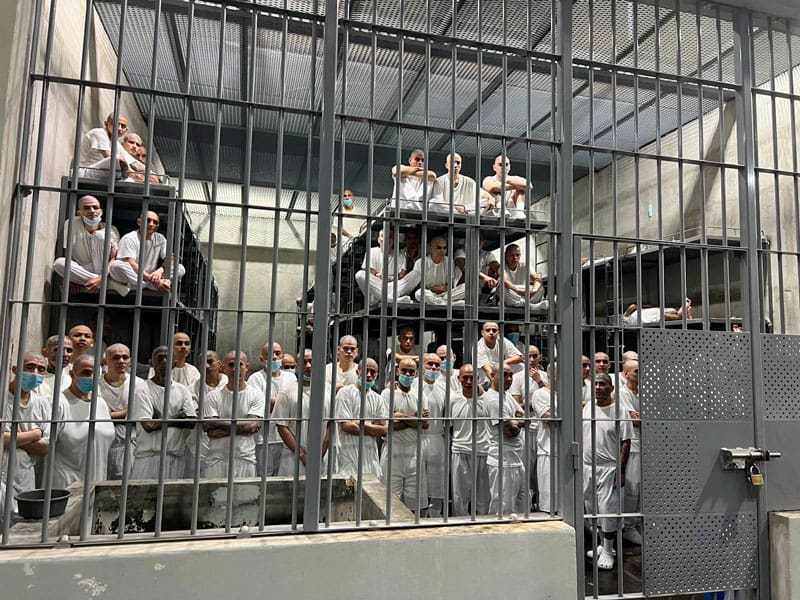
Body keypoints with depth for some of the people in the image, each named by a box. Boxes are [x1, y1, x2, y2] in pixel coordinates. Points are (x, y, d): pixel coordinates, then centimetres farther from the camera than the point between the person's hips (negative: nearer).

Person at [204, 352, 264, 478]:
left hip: (245, 459, 0)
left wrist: (224, 427, -11)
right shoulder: (214, 396, 3)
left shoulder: (256, 395, 2)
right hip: (217, 459, 0)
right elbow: (210, 431, -5)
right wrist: (241, 425, -9)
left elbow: (254, 426, -10)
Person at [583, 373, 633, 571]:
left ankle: (608, 552, 13)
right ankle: (603, 545, 31)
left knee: (607, 509, -1)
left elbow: (625, 443, -10)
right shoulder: (588, 407, 7)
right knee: (593, 508, 15)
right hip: (587, 466, 6)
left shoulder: (619, 411, -10)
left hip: (608, 467, -6)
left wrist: (621, 470, -14)